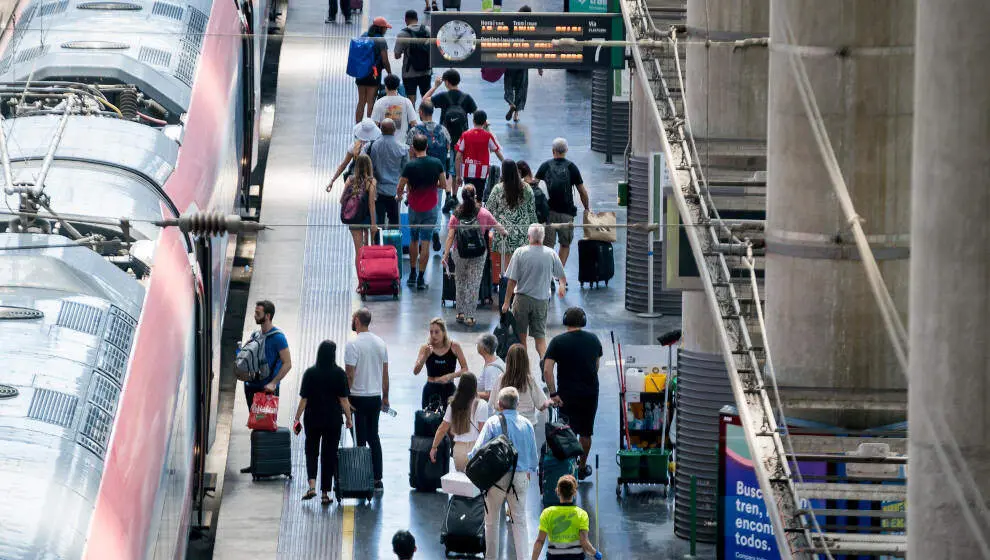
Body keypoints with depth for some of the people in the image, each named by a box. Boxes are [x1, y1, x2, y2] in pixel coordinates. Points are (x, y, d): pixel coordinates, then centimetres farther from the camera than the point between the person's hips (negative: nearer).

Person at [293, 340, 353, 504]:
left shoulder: (310, 373, -6)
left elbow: (304, 399, -6)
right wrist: (348, 418, 4)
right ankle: (325, 493, 9)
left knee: (311, 451, 14)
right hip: (333, 421, 0)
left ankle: (312, 485, -7)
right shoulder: (339, 374, -7)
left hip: (313, 419, 0)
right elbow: (343, 399, -7)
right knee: (329, 454, 8)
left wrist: (297, 419, 1)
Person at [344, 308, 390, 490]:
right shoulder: (381, 343, 6)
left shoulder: (353, 345, -15)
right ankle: (377, 479, 15)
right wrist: (385, 397, 19)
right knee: (374, 438, 14)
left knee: (360, 440, -2)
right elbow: (385, 373, 11)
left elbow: (350, 375, -17)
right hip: (376, 397, 6)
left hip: (358, 398, -6)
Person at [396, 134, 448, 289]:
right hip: (431, 208, 1)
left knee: (414, 241, 17)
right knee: (425, 243, 2)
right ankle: (421, 279, -1)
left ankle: (412, 275, 23)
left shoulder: (410, 166, -14)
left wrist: (399, 195, 13)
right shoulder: (437, 163, -8)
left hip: (414, 208, -1)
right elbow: (444, 185, -2)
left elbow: (400, 188, -10)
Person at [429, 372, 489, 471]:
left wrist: (434, 447, 16)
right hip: (475, 447, -4)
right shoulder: (481, 405, -8)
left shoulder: (454, 405, 2)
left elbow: (442, 429, 6)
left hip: (458, 447, 4)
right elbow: (482, 430, -9)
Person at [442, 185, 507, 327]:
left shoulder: (456, 215, -4)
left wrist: (446, 255, -4)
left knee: (460, 283, 17)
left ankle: (461, 313, 21)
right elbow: (497, 226, 8)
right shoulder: (483, 213, -5)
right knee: (473, 284, 3)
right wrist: (506, 233, 29)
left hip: (460, 254, 1)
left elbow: (450, 237, -7)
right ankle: (469, 316, 1)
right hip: (478, 256, -1)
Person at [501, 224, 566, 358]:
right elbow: (561, 276, 13)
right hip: (542, 299, 1)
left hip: (522, 298, -1)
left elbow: (512, 280, -9)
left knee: (521, 334, 12)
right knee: (540, 335, 5)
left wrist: (507, 302, -2)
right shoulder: (551, 254, -3)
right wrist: (562, 286, 37)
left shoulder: (520, 253, -9)